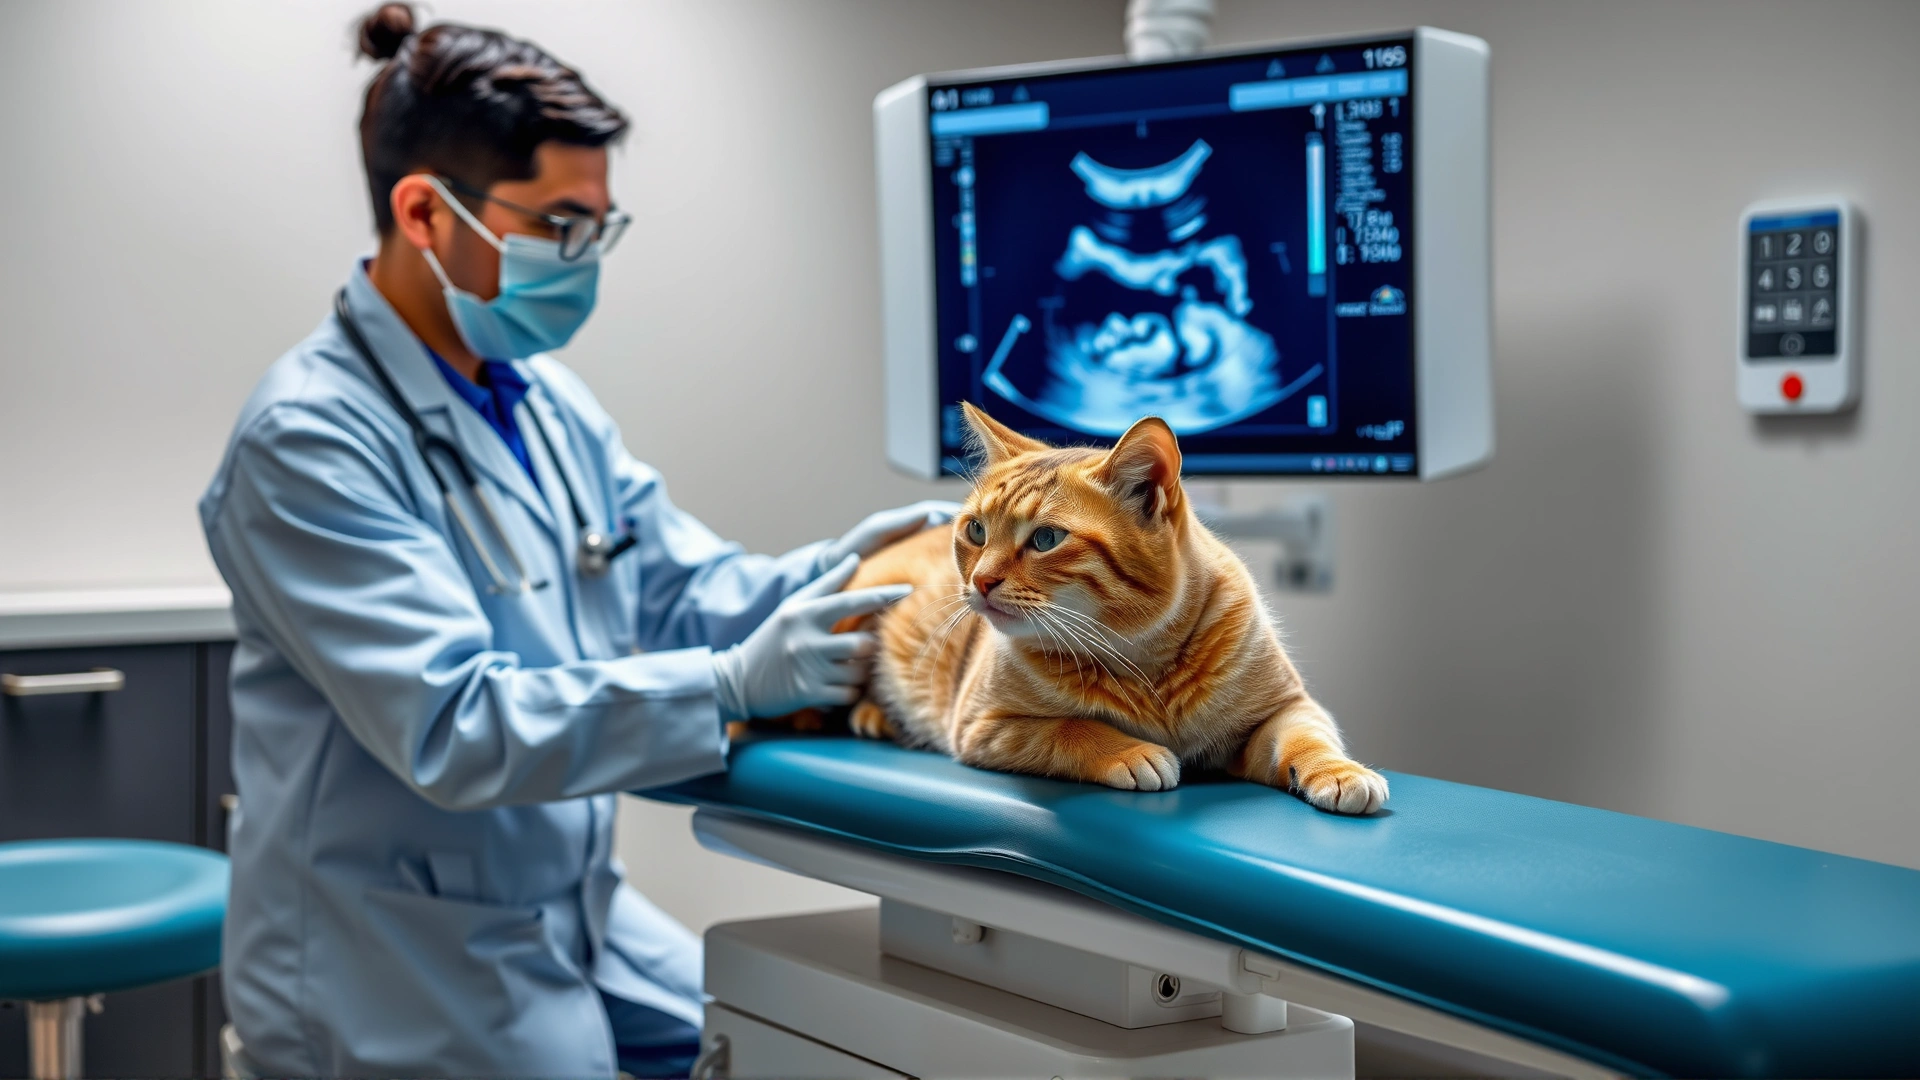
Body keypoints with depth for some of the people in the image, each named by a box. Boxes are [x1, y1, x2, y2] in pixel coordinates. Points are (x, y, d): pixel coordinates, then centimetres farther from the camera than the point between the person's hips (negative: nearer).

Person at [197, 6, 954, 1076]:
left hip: (578, 910, 8)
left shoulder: (551, 399, 5)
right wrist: (735, 684, -33)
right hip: (409, 975, -8)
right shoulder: (310, 438, -20)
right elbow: (450, 728, -27)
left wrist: (831, 573, -13)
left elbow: (681, 592, 7)